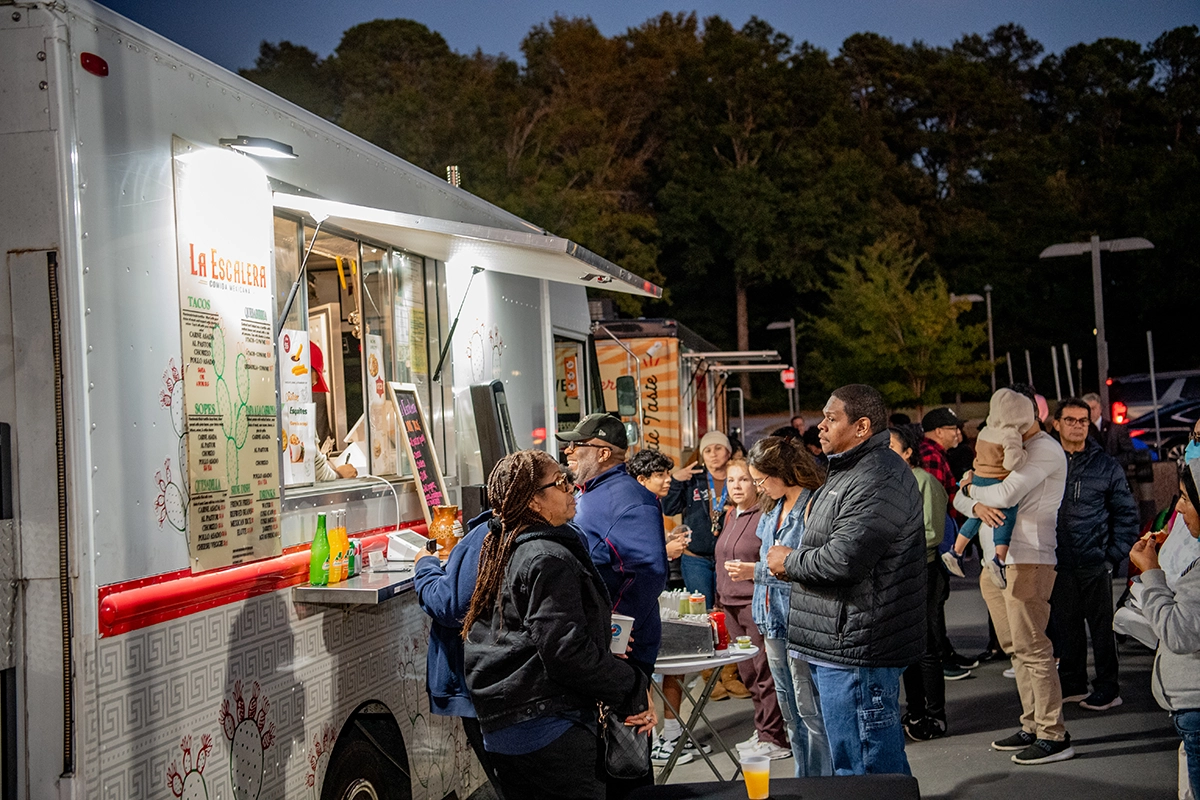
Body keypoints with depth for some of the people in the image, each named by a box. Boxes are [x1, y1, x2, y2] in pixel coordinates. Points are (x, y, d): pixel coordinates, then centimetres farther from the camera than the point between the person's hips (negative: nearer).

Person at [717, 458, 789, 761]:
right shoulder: (730, 516, 15)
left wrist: (754, 571, -28)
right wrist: (720, 600, 25)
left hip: (758, 604, -8)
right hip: (731, 605, 8)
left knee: (765, 672, -4)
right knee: (748, 674, 13)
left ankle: (773, 739, 4)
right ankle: (763, 732, 23)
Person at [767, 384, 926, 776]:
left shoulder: (878, 480, -18)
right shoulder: (849, 472, 18)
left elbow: (844, 559, -26)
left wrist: (789, 562, -8)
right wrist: (796, 563, 8)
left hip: (855, 651, -11)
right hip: (841, 645, 11)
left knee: (864, 768, -3)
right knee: (884, 762, 20)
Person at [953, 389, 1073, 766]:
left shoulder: (1045, 449, -8)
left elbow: (1005, 495, -21)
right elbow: (960, 498, 14)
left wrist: (973, 488, -1)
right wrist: (978, 505, -9)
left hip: (1027, 561, -9)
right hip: (995, 563, 9)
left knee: (1032, 649, -8)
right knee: (1016, 649, 11)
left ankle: (1054, 736, -3)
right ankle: (1032, 727, 19)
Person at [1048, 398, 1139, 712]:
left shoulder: (1106, 465, 0)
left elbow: (1126, 512, 4)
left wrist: (1116, 554, -3)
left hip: (1095, 563, -2)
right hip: (1058, 563, 2)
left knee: (1101, 627, 6)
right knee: (1064, 626, 12)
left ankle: (1107, 689, 17)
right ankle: (1072, 683, 26)